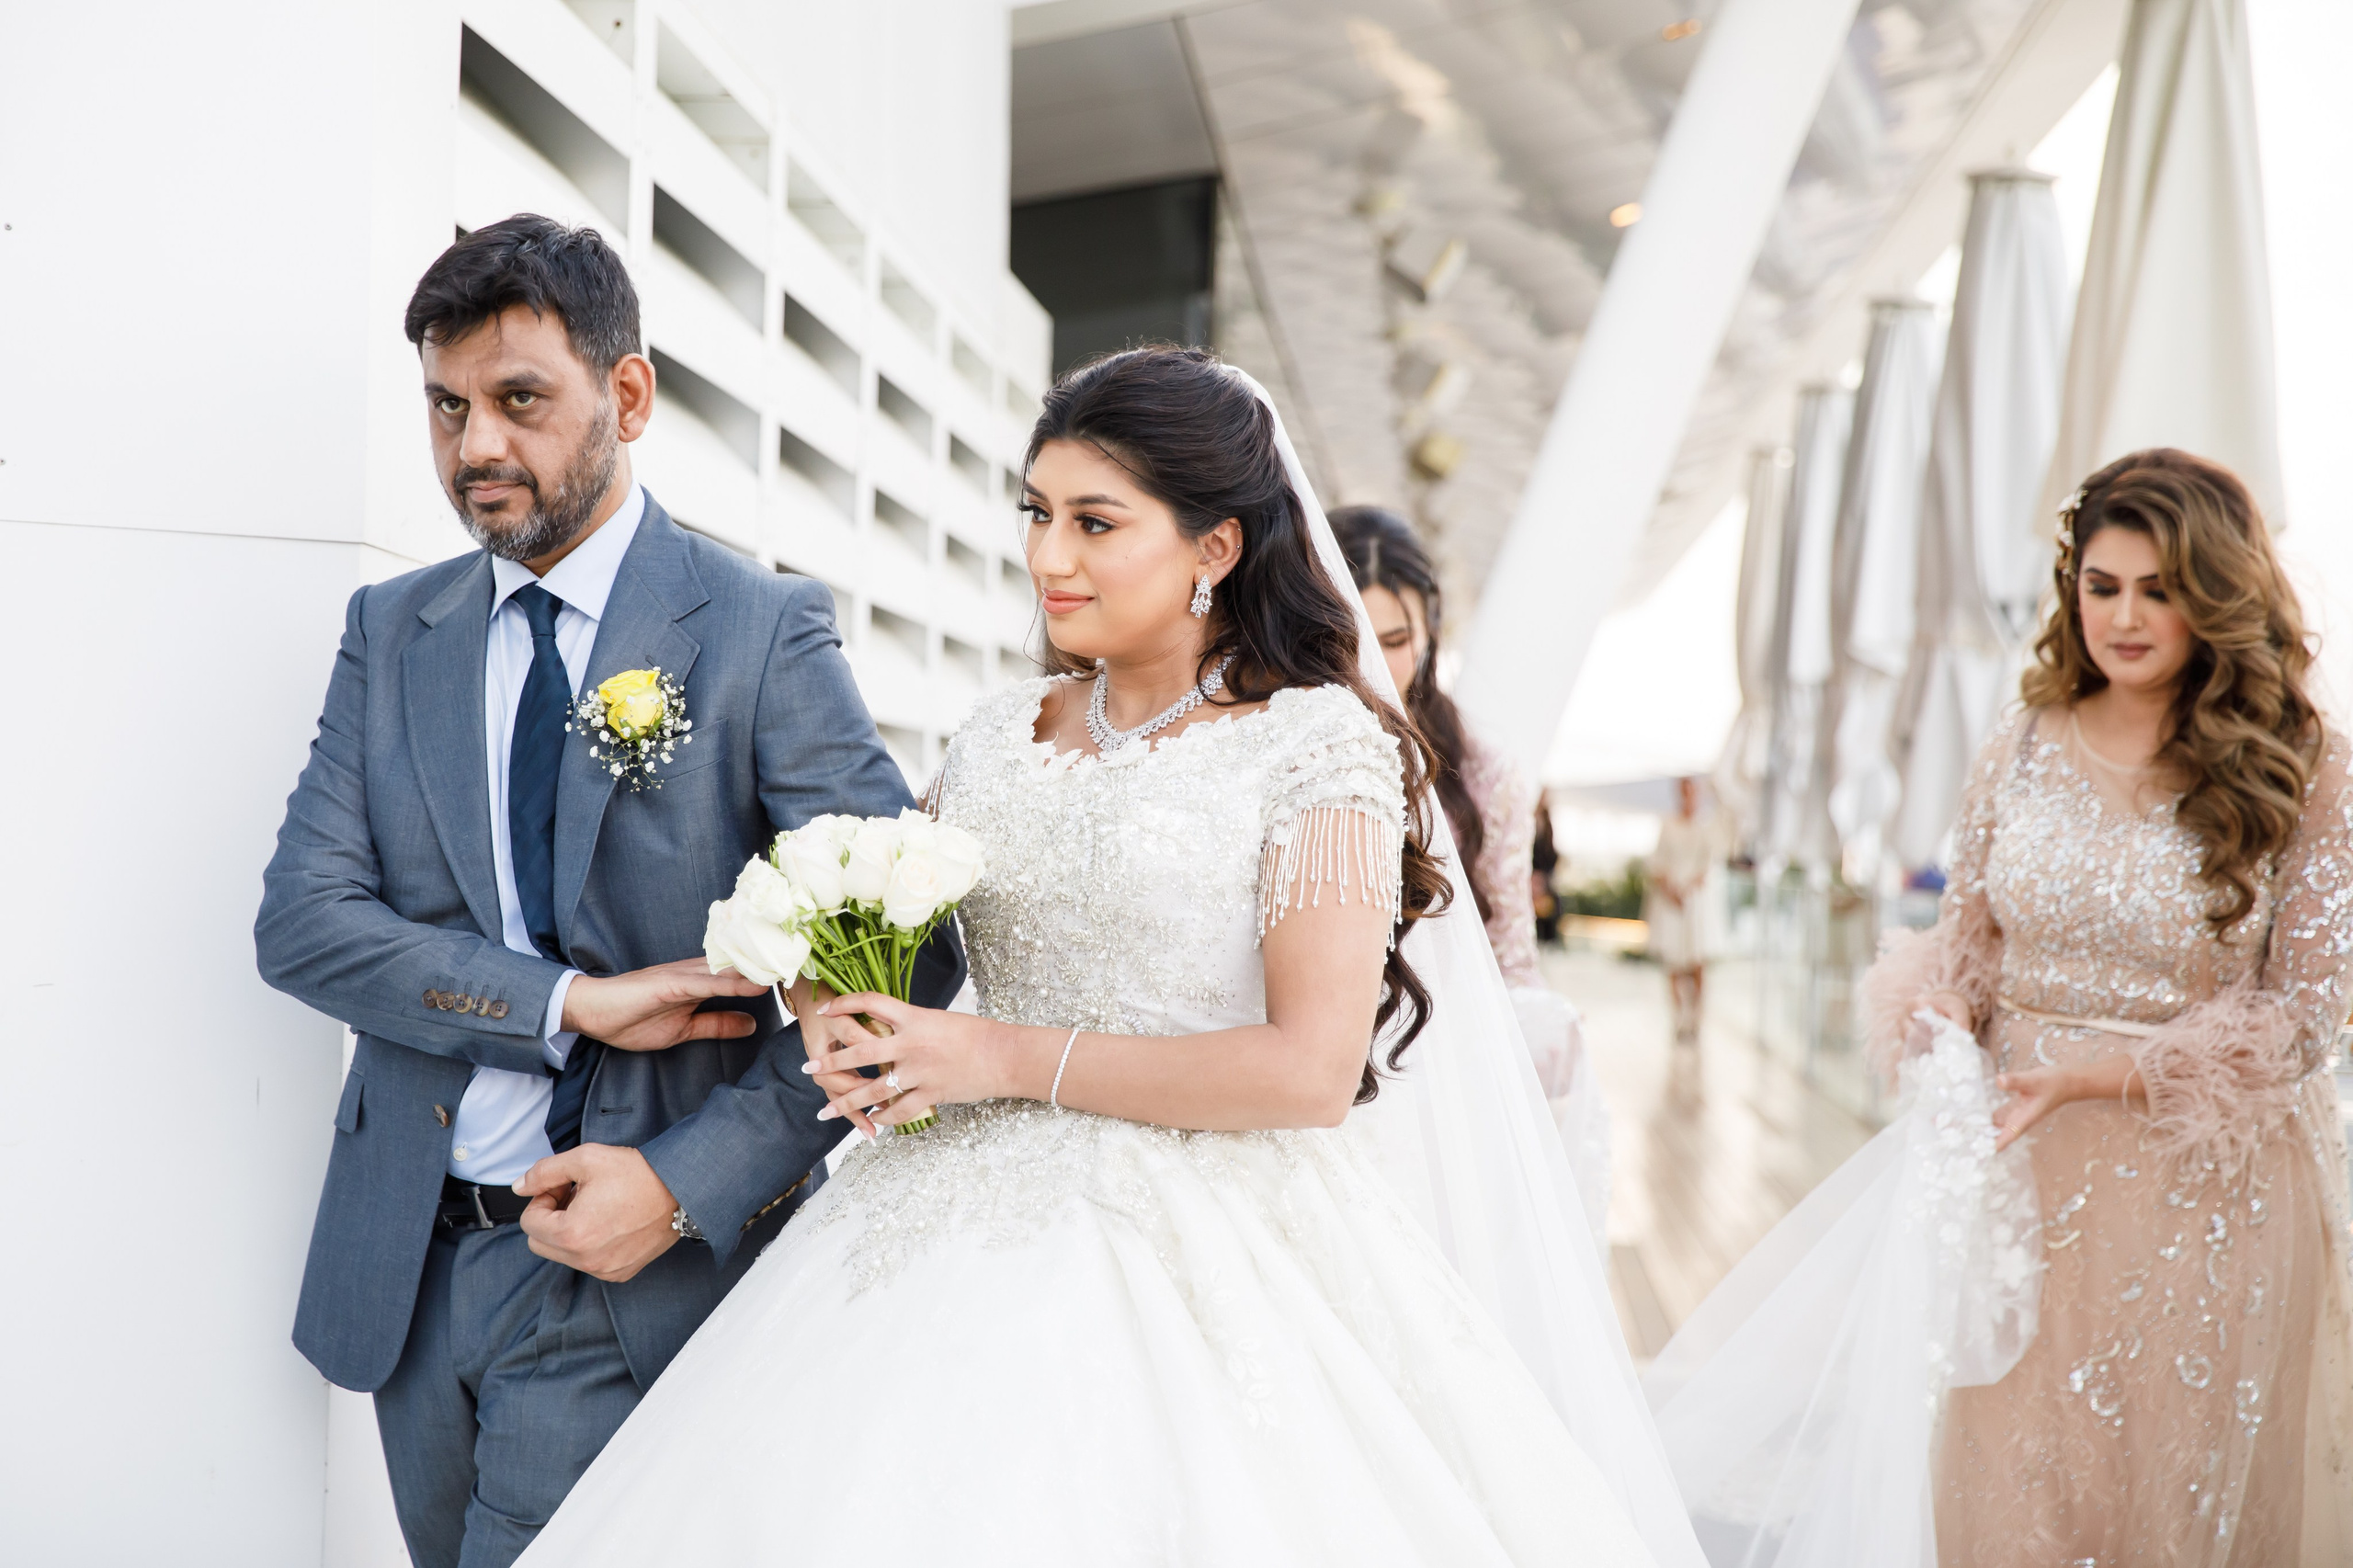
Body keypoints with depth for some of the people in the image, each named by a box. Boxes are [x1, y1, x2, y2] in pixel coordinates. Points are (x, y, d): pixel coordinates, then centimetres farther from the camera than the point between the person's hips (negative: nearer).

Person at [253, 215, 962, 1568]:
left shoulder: (764, 629, -9)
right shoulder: (390, 630, 5)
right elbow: (302, 919, -3)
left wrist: (691, 1182, -18)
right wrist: (572, 1000, -17)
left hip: (636, 1269, -5)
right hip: (409, 1263, 5)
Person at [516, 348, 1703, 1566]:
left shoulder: (1319, 741, -9)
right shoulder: (997, 737, 8)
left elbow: (1313, 1070, -17)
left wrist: (1014, 1058, -14)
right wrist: (841, 1015, -3)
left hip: (1205, 1262, -5)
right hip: (972, 1231, 5)